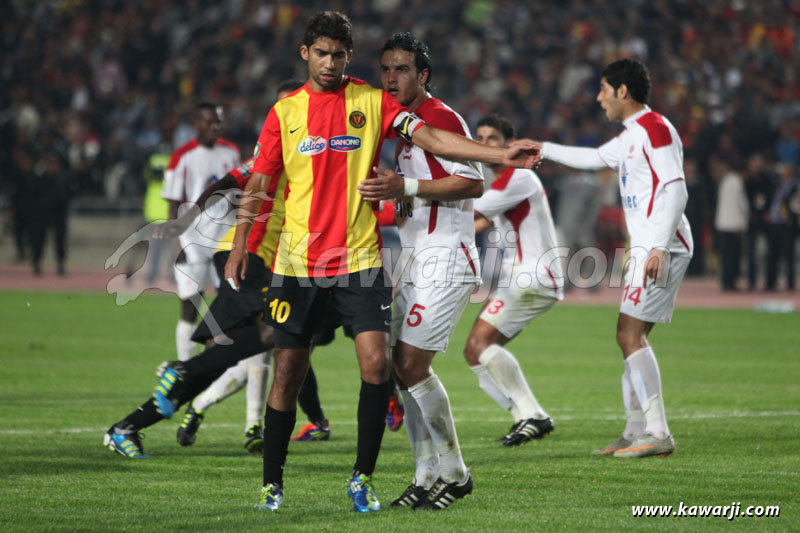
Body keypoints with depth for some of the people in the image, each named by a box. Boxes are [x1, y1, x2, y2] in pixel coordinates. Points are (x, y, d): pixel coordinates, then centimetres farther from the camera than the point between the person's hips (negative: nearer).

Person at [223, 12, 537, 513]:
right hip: (297, 261, 1)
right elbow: (259, 181, 7)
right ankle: (272, 483, 14)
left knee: (376, 361, -14)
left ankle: (363, 477, -1)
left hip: (359, 259, -1)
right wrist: (241, 243, -4)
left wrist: (500, 154, -16)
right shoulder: (284, 112, 5)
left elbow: (430, 137, -5)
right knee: (288, 371, 2)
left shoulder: (372, 101, 2)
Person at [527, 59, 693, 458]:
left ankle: (658, 434, -17)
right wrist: (543, 150, 40)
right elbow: (596, 158, 37)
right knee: (631, 336, 10)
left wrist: (659, 248, -25)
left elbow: (675, 189, -19)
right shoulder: (631, 136, 19)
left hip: (663, 249, -10)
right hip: (647, 247, 10)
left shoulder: (655, 129, -12)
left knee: (631, 334, -14)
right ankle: (636, 431, 13)